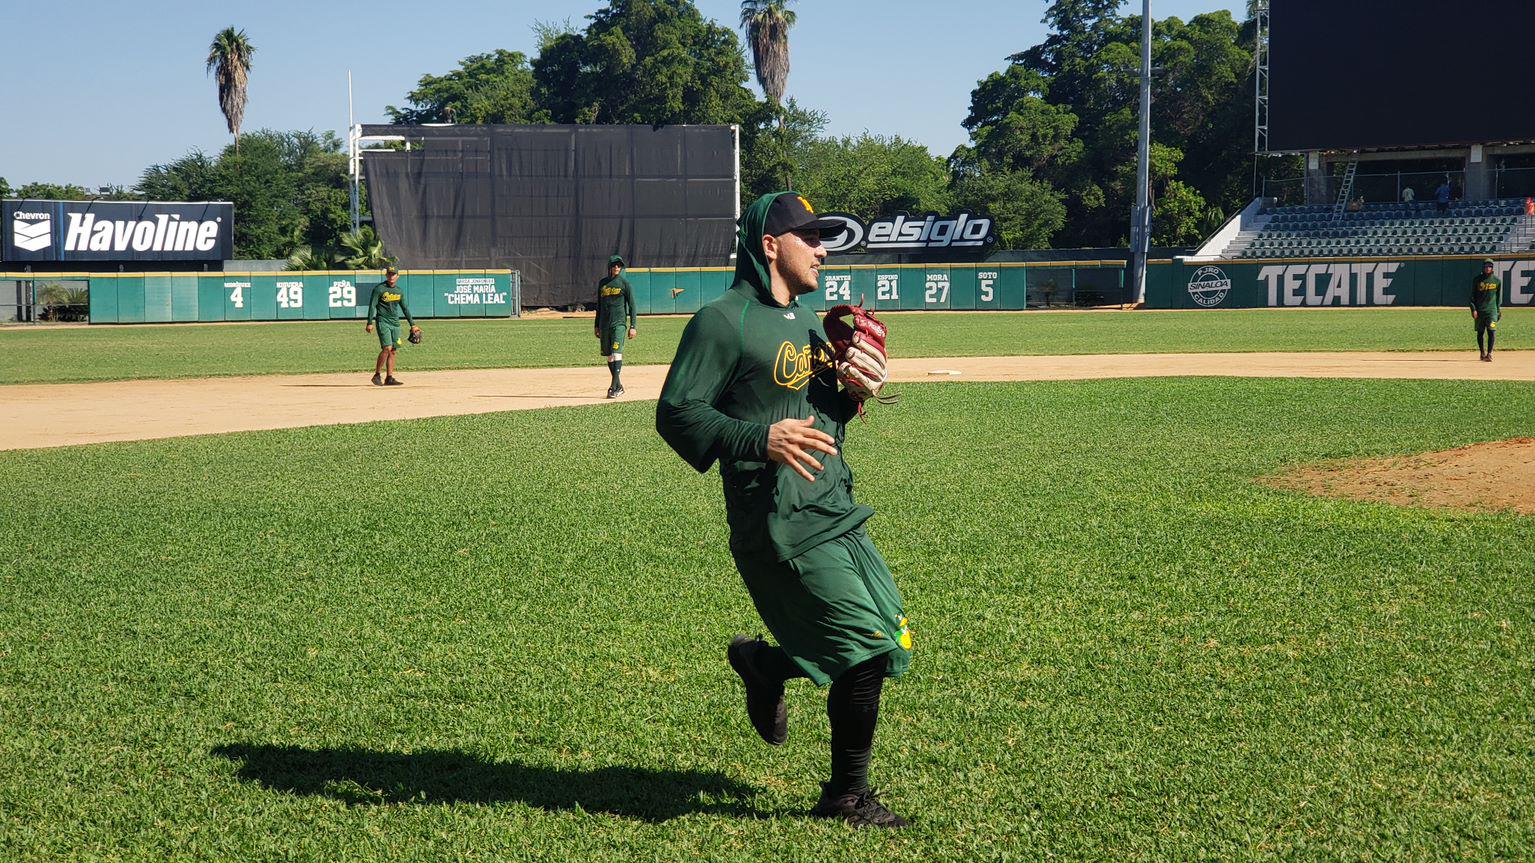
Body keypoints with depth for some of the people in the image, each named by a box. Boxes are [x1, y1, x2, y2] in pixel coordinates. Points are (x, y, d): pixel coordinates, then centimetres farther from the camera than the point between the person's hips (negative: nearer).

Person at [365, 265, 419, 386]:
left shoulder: (399, 291, 12)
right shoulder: (379, 288, -5)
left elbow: (405, 308, 19)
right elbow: (372, 306, -7)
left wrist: (412, 324, 17)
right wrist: (370, 323, -13)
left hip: (395, 323, 6)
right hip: (383, 322, -6)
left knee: (393, 351, 3)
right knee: (387, 348, -17)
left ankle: (389, 378, 6)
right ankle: (377, 375, -8)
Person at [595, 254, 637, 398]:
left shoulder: (624, 283, -1)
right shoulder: (602, 283, 12)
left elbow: (632, 305, -3)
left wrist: (633, 326, -9)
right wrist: (597, 326, 17)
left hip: (619, 323, -5)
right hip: (604, 324, 5)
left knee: (616, 353, -16)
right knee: (608, 355, 7)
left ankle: (614, 387, -20)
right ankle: (618, 385, 18)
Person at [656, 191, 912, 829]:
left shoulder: (806, 323, 19)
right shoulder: (723, 322, -9)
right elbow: (676, 413, -14)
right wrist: (759, 438, -27)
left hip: (837, 516, 9)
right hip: (779, 528, -9)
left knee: (892, 644, 11)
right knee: (868, 647, -11)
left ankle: (762, 663, 32)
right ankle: (846, 797, 8)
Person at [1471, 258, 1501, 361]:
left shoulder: (1496, 281, 6)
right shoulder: (1477, 280, 2)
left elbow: (1498, 297, 15)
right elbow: (1472, 296, 3)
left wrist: (1498, 310, 12)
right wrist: (1473, 309, -6)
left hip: (1492, 310, 0)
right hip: (1479, 310, 0)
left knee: (1491, 331, -12)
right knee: (1480, 332, 6)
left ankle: (1489, 353, -10)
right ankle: (1482, 353, 20)